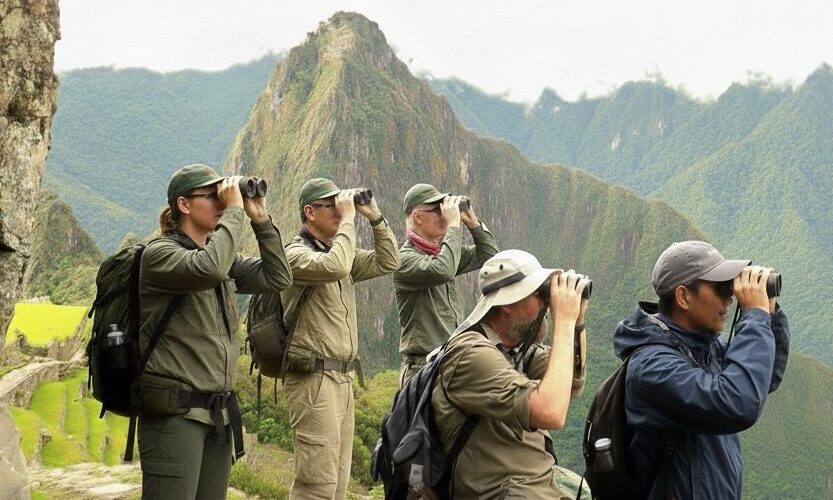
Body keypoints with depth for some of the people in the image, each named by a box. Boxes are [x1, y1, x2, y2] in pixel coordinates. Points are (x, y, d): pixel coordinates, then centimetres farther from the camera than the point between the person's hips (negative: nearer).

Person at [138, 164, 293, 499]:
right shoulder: (159, 253, -8)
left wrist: (261, 220, 5)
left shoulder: (221, 256, 15)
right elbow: (209, 268, -27)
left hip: (219, 412, 8)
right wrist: (235, 211, -17)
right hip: (174, 413, -7)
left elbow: (278, 278, 12)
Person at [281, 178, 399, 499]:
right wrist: (348, 220, -18)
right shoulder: (296, 254, -10)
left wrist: (375, 217, 7)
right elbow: (335, 267, -29)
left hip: (343, 377, 9)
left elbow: (388, 263, 16)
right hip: (313, 379, -9)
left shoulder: (339, 251, 16)